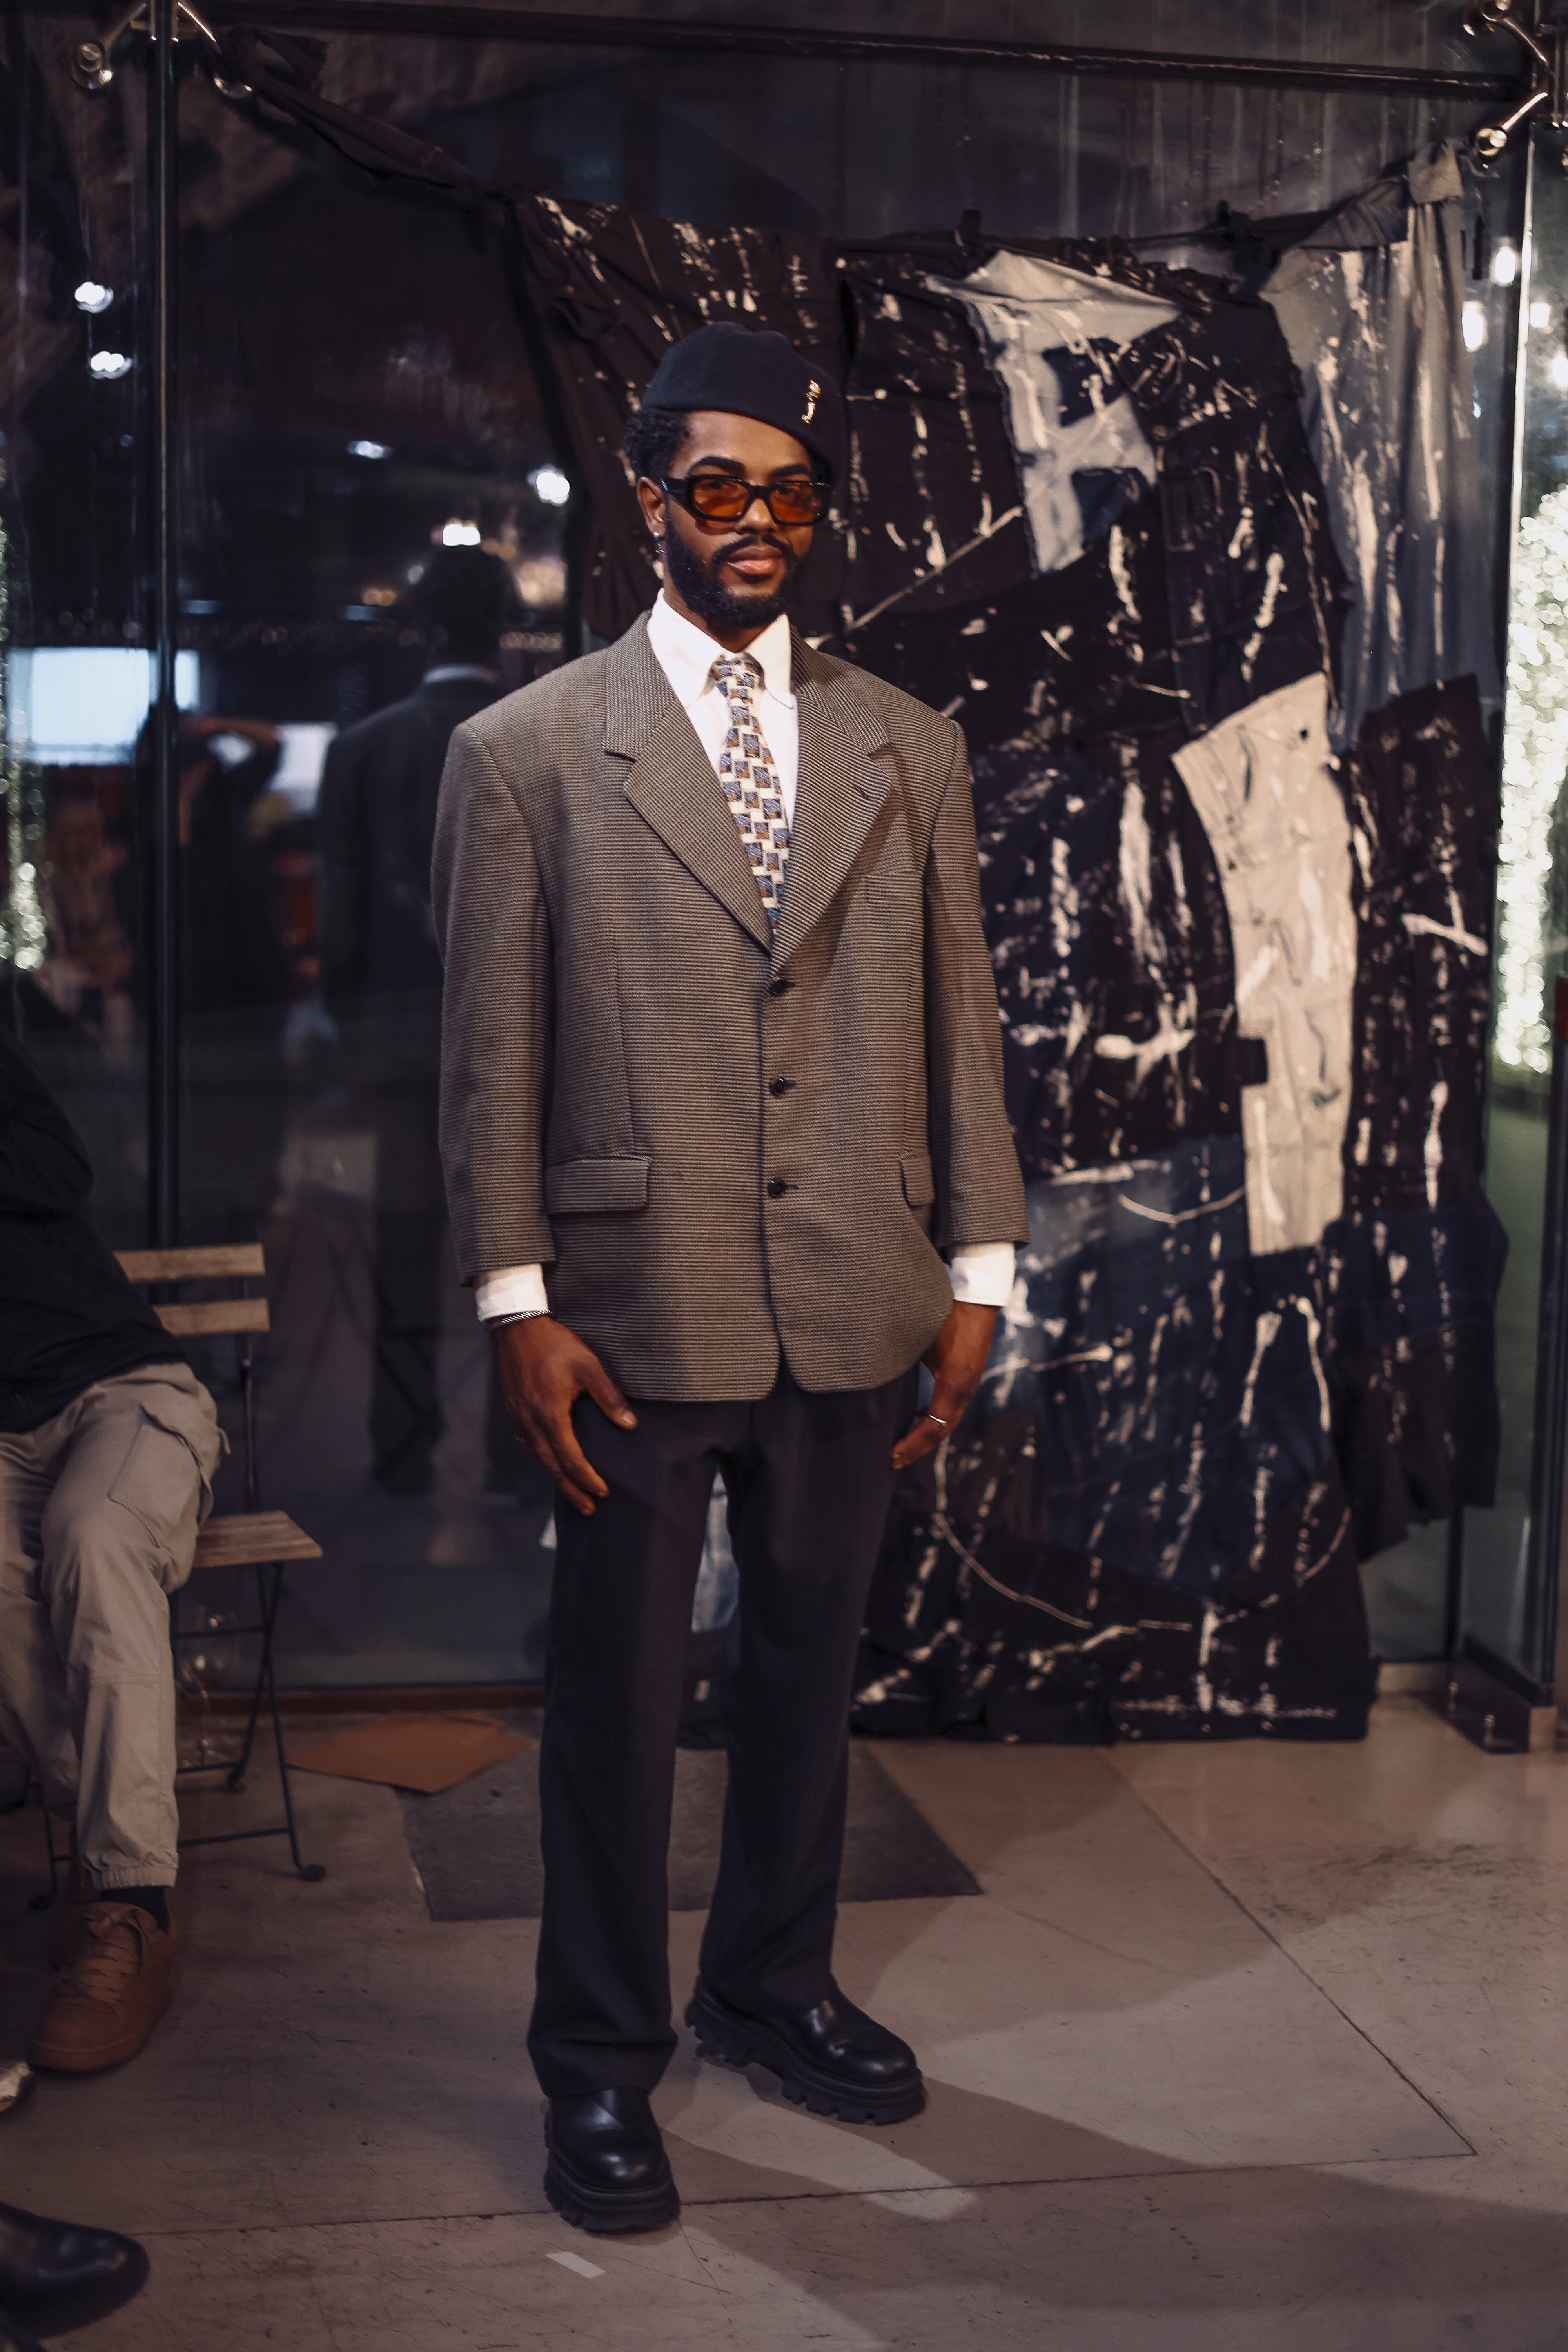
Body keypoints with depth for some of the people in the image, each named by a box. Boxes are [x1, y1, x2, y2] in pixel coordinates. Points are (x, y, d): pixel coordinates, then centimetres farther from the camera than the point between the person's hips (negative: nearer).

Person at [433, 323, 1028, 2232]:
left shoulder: (910, 750, 9)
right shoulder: (526, 755, 0)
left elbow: (959, 1025, 9)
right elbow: (491, 1055, -2)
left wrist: (976, 1272, 5)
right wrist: (516, 1306, -7)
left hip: (851, 1314, 3)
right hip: (636, 1316, -3)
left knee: (808, 1667, 17)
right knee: (616, 1699, 7)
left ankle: (774, 1986, 38)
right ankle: (602, 2061, 24)